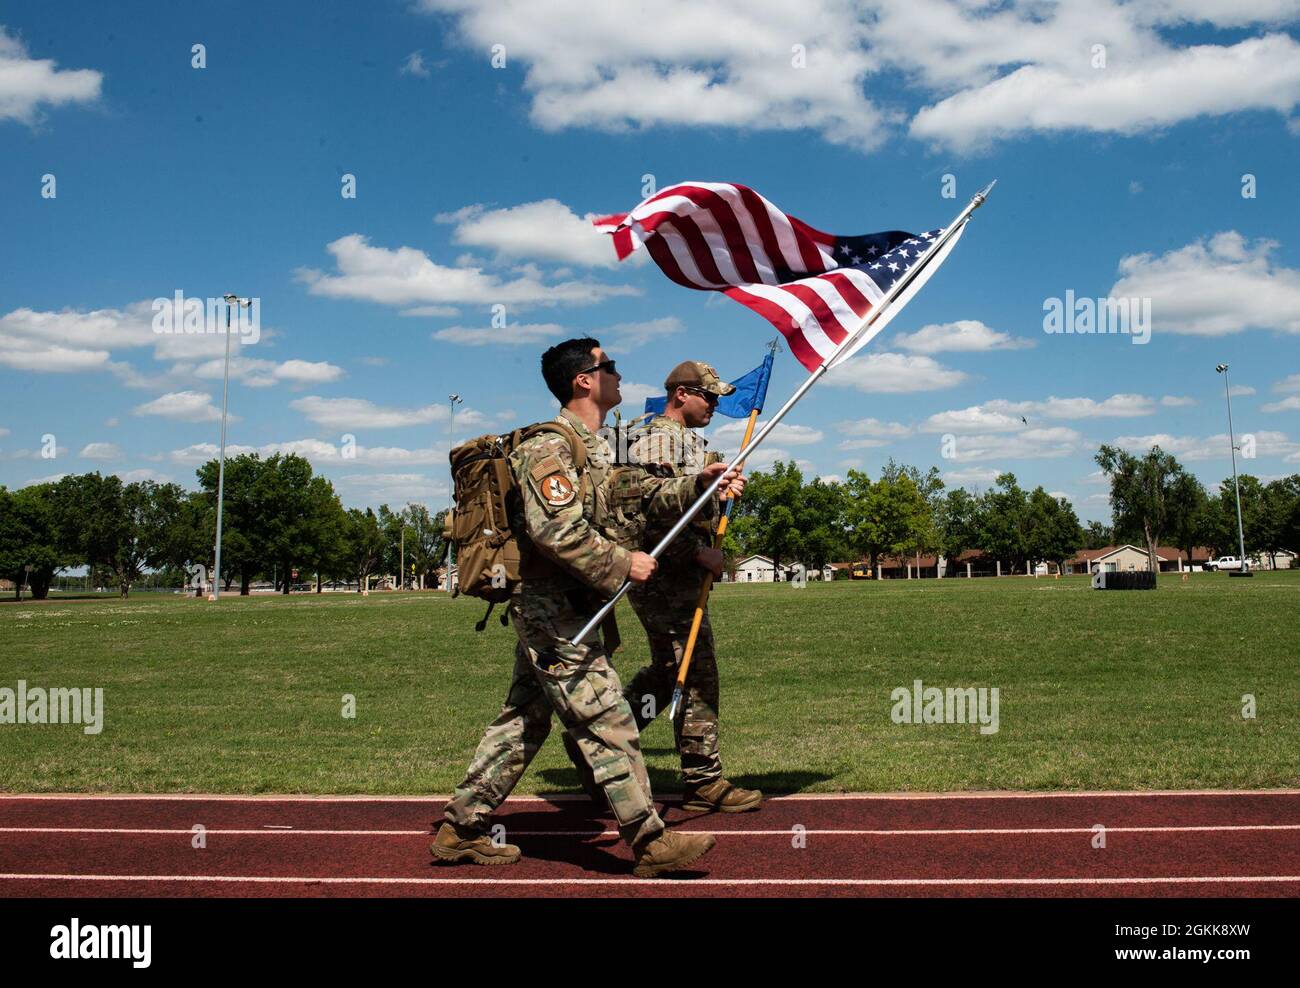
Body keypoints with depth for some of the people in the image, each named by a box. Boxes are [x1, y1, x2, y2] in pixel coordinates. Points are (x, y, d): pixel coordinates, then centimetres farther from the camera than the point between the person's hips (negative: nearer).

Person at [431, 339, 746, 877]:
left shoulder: (599, 449, 18)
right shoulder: (551, 448, -15)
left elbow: (647, 493, 20)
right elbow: (556, 531, -26)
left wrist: (700, 483, 4)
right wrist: (622, 564, -20)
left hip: (550, 615, 11)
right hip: (555, 613, -11)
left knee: (522, 721, 14)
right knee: (609, 723, -6)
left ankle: (460, 828, 23)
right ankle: (651, 843, 1)